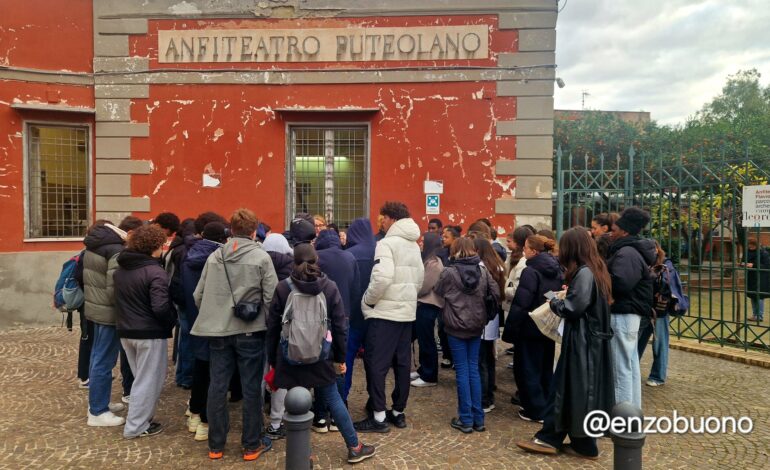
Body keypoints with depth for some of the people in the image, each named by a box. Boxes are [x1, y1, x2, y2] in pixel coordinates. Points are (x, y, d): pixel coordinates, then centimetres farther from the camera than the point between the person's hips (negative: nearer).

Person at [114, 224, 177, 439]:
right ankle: (136, 427, 12)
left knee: (141, 378, 21)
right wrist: (172, 321, -8)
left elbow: (120, 300, 14)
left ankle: (139, 419, 28)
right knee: (149, 381, 6)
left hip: (125, 331, 8)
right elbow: (161, 308, -24)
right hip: (150, 334, -8)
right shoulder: (155, 272, -20)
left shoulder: (120, 269, 6)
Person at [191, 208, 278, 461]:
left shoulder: (214, 256, 4)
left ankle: (215, 445, 22)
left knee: (217, 387, 10)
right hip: (250, 331, -3)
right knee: (251, 388, 6)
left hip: (218, 331, 4)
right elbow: (271, 297, -9)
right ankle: (252, 445, 17)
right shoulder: (261, 257, -7)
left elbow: (198, 295, 6)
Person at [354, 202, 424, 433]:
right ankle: (399, 412, 21)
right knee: (402, 363, 12)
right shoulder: (414, 246, 12)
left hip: (384, 312, -8)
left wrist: (367, 300, -9)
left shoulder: (387, 243, -13)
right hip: (407, 312, 8)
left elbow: (382, 277, -23)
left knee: (375, 363, -1)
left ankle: (379, 417, 2)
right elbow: (419, 278, 16)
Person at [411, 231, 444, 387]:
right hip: (423, 304, 10)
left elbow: (424, 287, -18)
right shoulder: (428, 260, 14)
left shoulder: (433, 264, -18)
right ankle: (423, 370, 29)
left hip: (428, 306, -10)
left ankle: (430, 376, 7)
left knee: (427, 341, -2)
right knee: (422, 339, 17)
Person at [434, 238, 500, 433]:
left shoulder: (449, 272, -12)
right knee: (474, 369, 11)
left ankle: (466, 420, 8)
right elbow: (496, 294, -1)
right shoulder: (483, 270, -2)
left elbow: (437, 293, 1)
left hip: (456, 326, -3)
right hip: (476, 325, 4)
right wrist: (484, 313, 12)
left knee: (462, 371, 3)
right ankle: (478, 419, 16)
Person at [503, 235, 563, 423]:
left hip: (530, 328, -8)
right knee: (546, 368, 18)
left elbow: (520, 304, -22)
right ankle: (548, 407, 27)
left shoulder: (530, 272, -19)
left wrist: (510, 329, -16)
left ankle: (536, 410, 10)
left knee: (528, 369, 4)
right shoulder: (557, 271, 6)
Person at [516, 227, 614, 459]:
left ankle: (584, 445, 17)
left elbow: (573, 308, -23)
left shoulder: (584, 273, -19)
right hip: (587, 337, 10)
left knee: (578, 391, 3)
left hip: (583, 340, -10)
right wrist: (565, 296, 5)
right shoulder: (595, 268, 11)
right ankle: (550, 438, 18)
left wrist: (555, 301, -6)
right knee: (565, 387, 11)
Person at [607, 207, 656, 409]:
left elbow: (619, 283, -29)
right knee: (630, 364, 17)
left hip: (623, 315, -11)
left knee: (621, 367, -5)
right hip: (630, 313, 11)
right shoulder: (633, 250, 18)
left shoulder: (627, 253, -17)